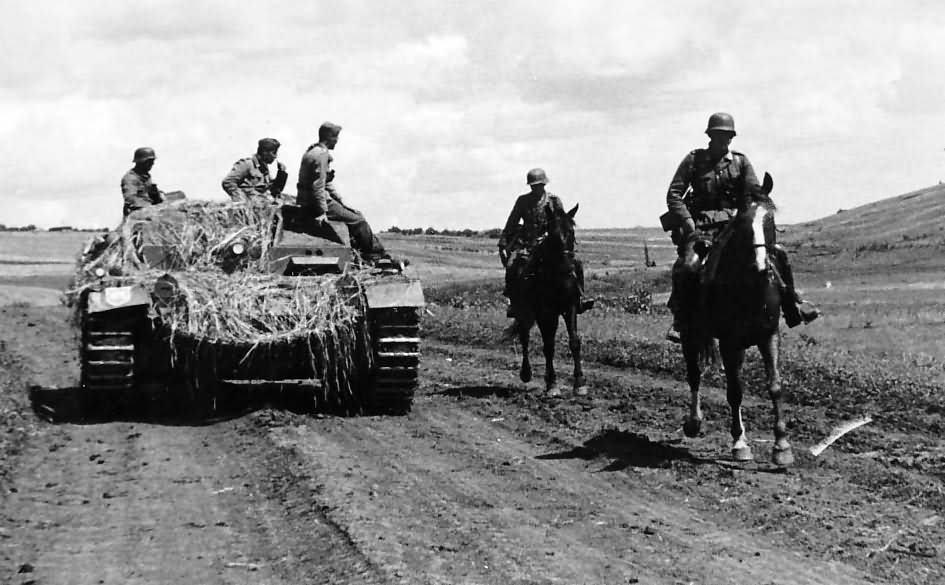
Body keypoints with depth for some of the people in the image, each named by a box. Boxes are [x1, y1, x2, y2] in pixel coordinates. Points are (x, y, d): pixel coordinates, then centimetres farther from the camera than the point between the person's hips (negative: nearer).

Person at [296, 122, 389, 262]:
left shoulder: (313, 151, 17)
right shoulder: (321, 155, -18)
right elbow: (318, 185, -24)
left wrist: (340, 201, 19)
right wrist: (322, 211, -24)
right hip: (315, 203, -11)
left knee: (357, 215, 17)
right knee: (359, 222, -6)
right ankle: (377, 255, 4)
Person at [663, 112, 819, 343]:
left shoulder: (741, 162, 10)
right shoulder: (694, 160, 4)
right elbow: (674, 194, 0)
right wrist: (689, 224, -12)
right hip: (703, 226, -3)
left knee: (777, 253, -9)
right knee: (687, 265, -28)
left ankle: (792, 305, 4)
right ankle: (679, 317, -12)